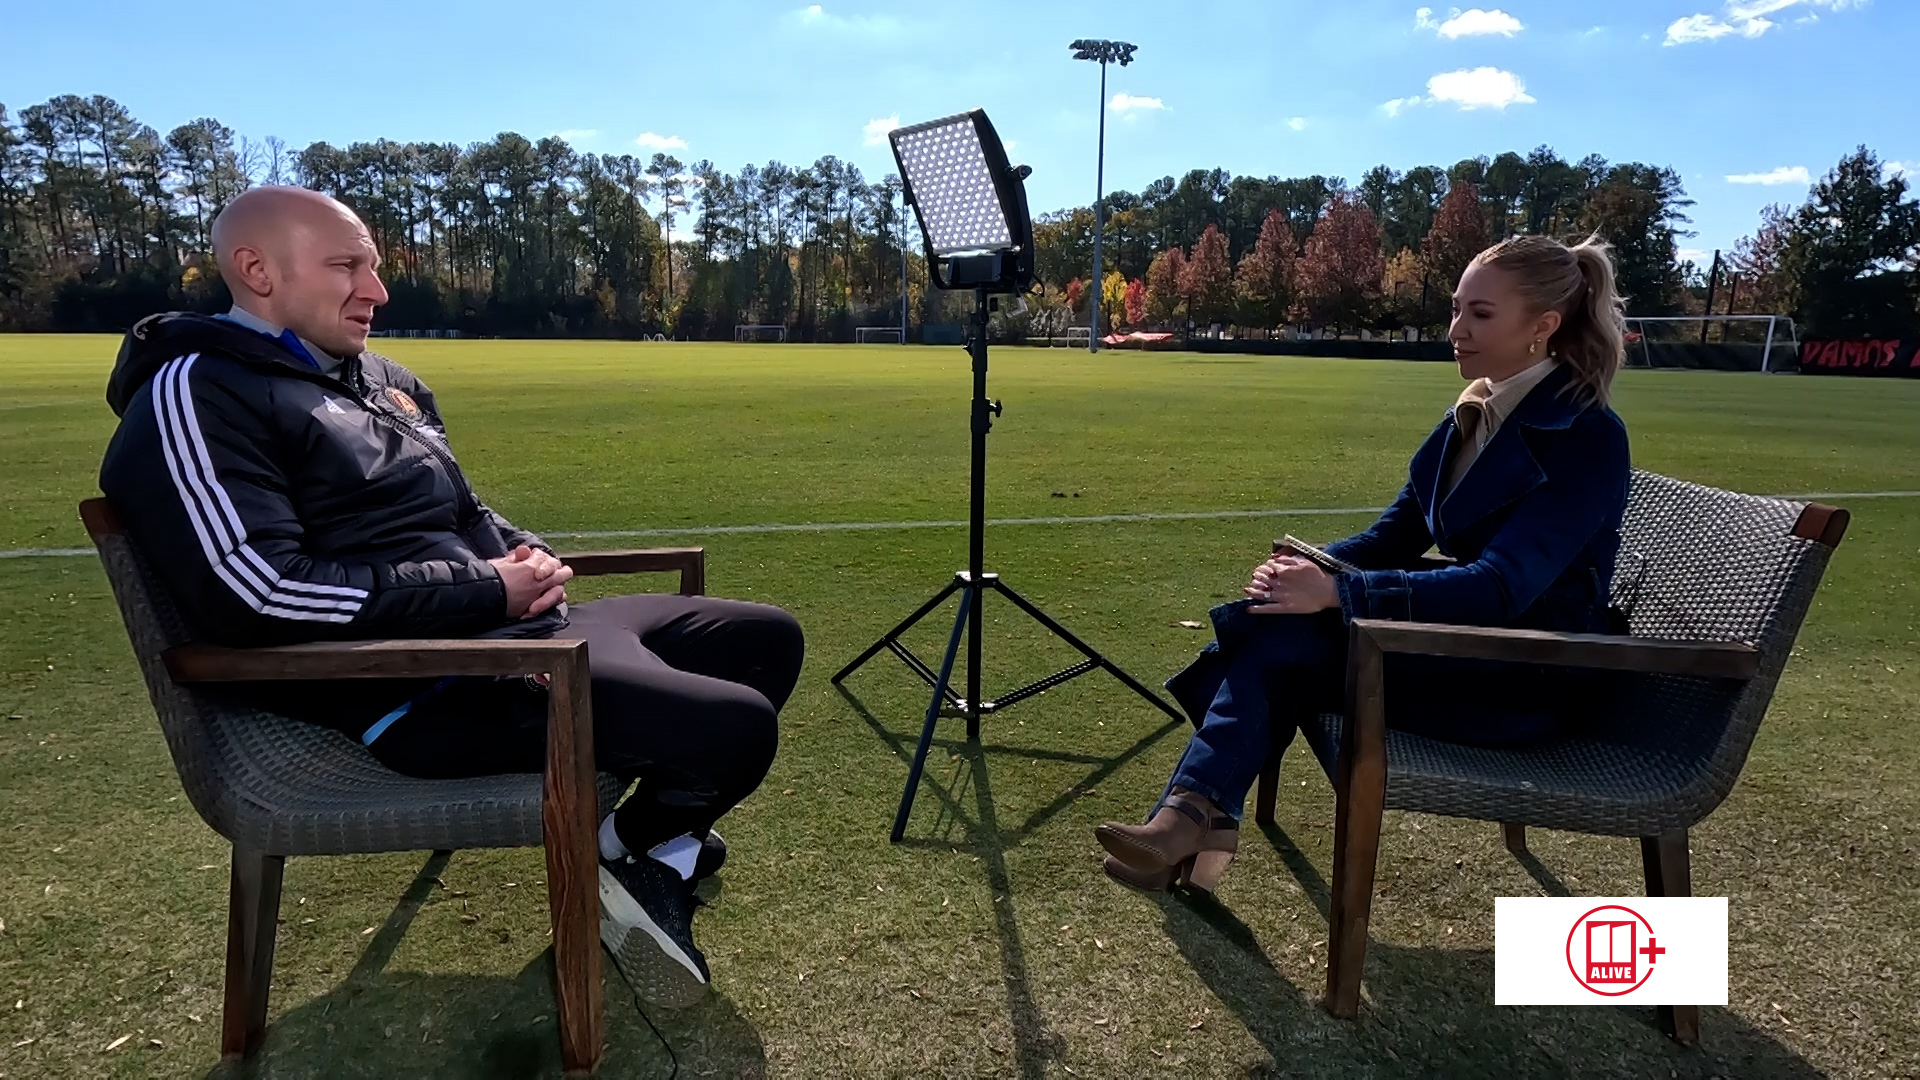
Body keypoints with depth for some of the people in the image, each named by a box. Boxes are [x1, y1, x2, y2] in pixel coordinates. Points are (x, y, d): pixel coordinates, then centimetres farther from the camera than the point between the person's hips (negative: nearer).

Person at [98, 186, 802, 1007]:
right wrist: (487, 593, -19)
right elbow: (262, 592, -23)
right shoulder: (198, 396, -10)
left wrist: (527, 554, 3)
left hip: (518, 629, 10)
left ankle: (662, 850, 21)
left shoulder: (377, 377, 17)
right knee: (736, 728, -23)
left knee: (767, 638, 11)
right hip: (429, 688, -10)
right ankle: (631, 853, 12)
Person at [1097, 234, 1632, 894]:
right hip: (1470, 641, 7)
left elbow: (1502, 587, -27)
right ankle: (1194, 818, -19)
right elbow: (1393, 537, 7)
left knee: (1286, 638, -25)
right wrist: (1308, 569, -13)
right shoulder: (1472, 416, 7)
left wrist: (1337, 592, -32)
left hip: (1530, 681, -7)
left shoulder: (1587, 437, -17)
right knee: (1277, 627, -17)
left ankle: (1193, 816, -18)